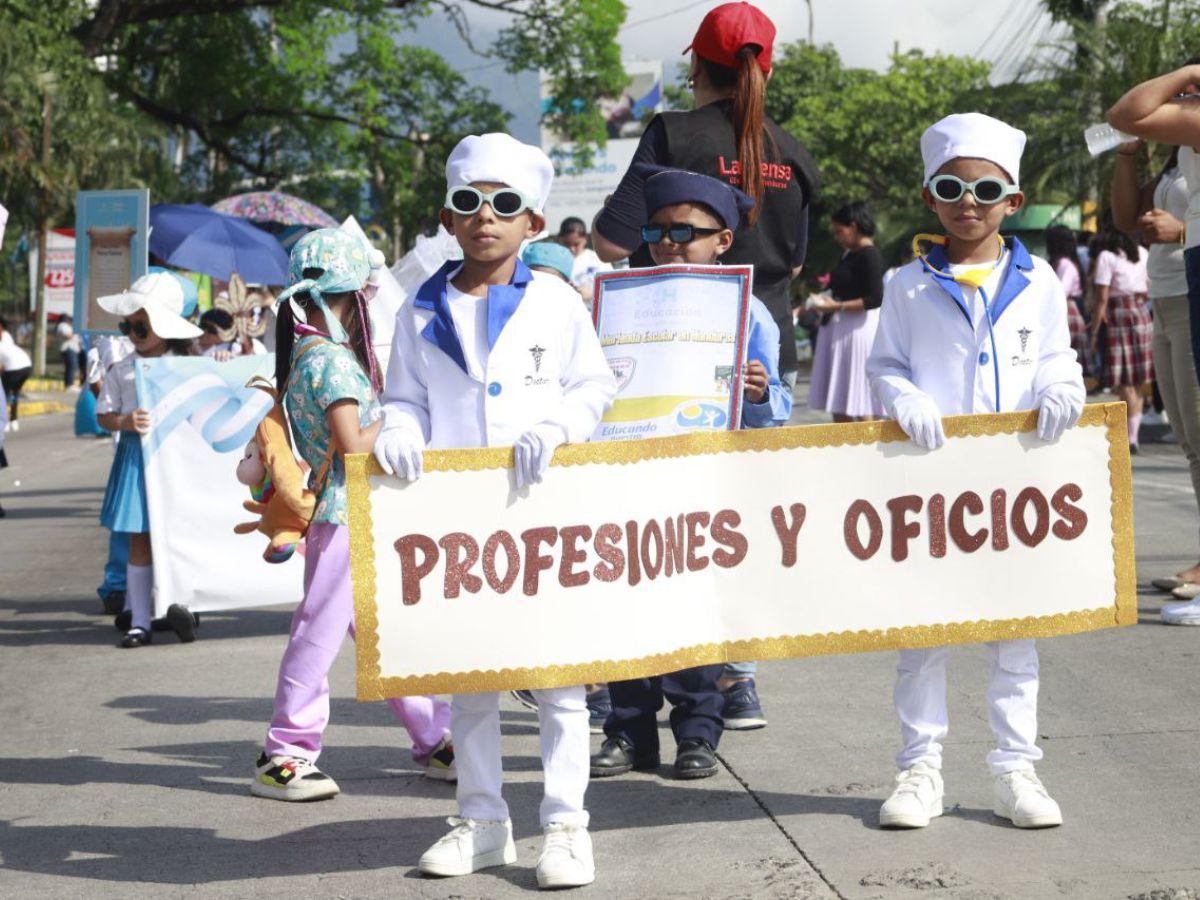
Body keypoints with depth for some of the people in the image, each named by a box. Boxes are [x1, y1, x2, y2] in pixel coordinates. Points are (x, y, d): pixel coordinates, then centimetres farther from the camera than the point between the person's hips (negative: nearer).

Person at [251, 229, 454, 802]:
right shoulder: (333, 359, -16)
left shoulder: (303, 355, 13)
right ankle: (283, 757, 1)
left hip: (361, 519, 10)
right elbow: (353, 444, -22)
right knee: (319, 635, -5)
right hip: (344, 518, -10)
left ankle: (433, 739, 22)